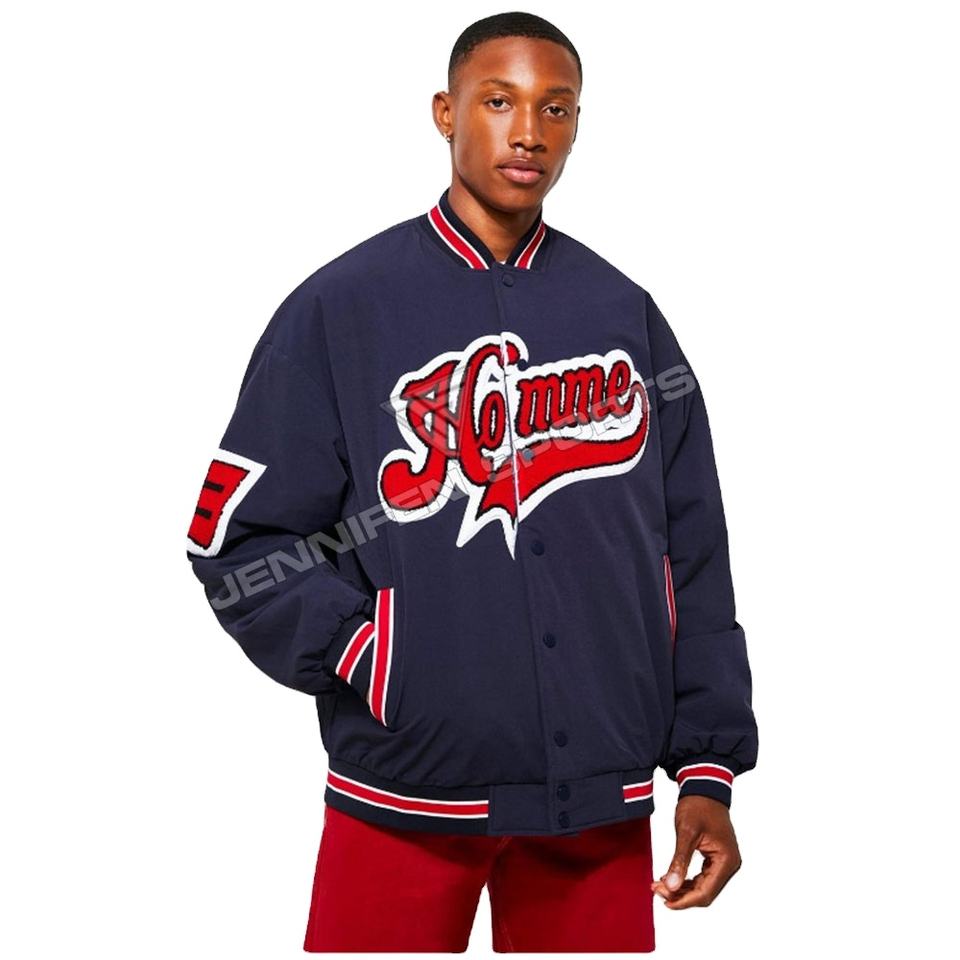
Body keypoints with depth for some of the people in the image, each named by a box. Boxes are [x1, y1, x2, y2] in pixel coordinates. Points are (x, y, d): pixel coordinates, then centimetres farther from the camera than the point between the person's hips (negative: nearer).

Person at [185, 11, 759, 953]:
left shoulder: (624, 313, 9)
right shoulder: (340, 308, -1)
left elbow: (691, 556, 8)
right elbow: (237, 537, -2)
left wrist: (708, 766, 3)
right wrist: (370, 662, -13)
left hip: (601, 802, 3)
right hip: (404, 796, -2)